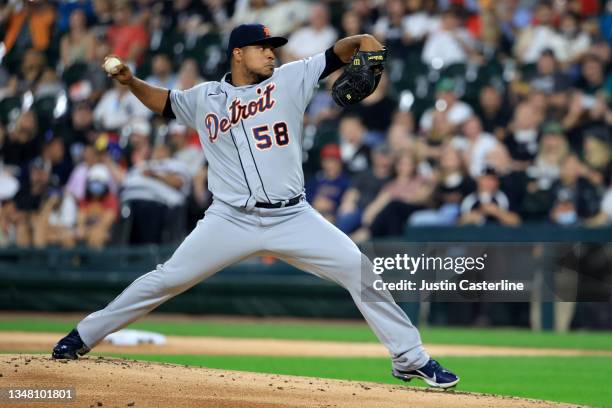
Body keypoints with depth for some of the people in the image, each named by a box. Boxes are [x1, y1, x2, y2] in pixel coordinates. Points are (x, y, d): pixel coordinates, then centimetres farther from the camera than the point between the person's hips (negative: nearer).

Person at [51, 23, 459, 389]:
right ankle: (83, 336, 10)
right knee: (166, 280, -4)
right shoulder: (205, 98, 7)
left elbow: (334, 56, 0)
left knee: (360, 270, -9)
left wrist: (360, 40, -22)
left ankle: (410, 358, 1)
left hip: (293, 218, 1)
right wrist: (130, 81, 1)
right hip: (231, 221, 0)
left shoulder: (289, 80, 5)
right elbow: (163, 101, 19)